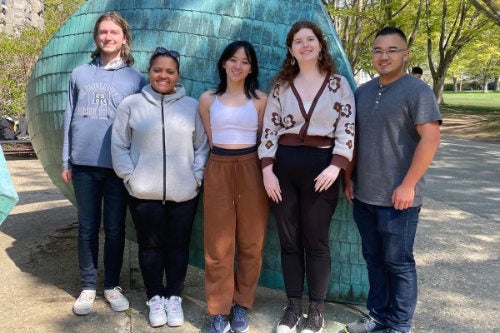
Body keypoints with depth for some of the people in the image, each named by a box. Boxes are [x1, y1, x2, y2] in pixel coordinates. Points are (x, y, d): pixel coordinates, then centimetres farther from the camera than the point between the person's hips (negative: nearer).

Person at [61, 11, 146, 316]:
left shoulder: (136, 79, 5)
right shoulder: (80, 74, 10)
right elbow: (70, 118, 10)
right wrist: (66, 161, 7)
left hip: (119, 165, -1)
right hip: (84, 164, 2)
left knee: (115, 228, 7)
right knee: (87, 228, 8)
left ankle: (113, 285, 21)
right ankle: (88, 287, 19)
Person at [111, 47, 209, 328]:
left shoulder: (192, 106, 3)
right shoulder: (131, 104, 1)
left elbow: (202, 147, 5)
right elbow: (119, 146, 2)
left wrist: (196, 177, -4)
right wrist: (130, 177, -5)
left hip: (183, 193, 1)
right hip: (144, 193, 0)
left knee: (178, 246, 10)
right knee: (150, 246, 11)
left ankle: (174, 297, 26)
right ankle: (155, 298, 27)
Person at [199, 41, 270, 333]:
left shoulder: (260, 100, 3)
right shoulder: (208, 99, 7)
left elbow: (263, 141, 7)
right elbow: (210, 140, 11)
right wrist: (225, 159, 6)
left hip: (251, 171, 0)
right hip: (218, 172, 1)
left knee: (250, 243, 7)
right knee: (218, 245, 3)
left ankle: (241, 305, 24)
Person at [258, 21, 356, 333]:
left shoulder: (339, 84, 4)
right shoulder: (281, 86, 9)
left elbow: (348, 128, -3)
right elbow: (269, 129, 5)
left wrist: (335, 167, -15)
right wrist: (267, 170, -5)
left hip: (321, 165, -2)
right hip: (285, 165, 3)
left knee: (316, 241, 5)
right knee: (289, 240, 9)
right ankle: (293, 306, 24)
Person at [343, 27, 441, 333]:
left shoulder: (417, 90, -8)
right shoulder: (363, 92, 12)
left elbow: (431, 138, -15)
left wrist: (408, 185, -19)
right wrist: (349, 178, 12)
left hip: (397, 198, -6)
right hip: (364, 195, 7)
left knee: (398, 262, 5)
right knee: (374, 259, 15)